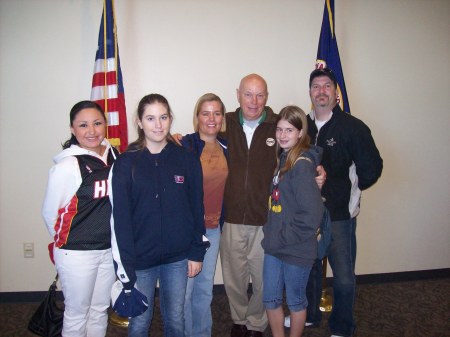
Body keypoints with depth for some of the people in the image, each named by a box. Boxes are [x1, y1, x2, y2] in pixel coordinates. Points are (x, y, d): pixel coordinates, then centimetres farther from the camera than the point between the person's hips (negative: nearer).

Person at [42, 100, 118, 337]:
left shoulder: (113, 156, -1)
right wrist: (66, 241, 5)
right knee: (77, 314, 12)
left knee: (100, 310, 20)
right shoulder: (67, 166, -18)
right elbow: (50, 212, -8)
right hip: (76, 253, -5)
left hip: (109, 249, 5)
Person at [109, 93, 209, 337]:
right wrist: (125, 265, -13)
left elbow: (197, 209, 2)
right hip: (141, 260, -1)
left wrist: (197, 252, 1)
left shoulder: (187, 160, -1)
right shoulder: (126, 163, -7)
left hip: (178, 258, 2)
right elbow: (120, 217, -9)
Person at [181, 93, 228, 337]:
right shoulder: (186, 145, -11)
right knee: (184, 288, 4)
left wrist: (222, 221, 11)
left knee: (205, 287, 17)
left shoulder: (226, 147, 5)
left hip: (213, 228, 5)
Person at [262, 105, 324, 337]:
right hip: (274, 246, 7)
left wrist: (283, 237, -16)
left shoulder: (302, 164, -18)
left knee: (295, 301, 14)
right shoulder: (282, 159, 5)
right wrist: (271, 234, 5)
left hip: (296, 249, -7)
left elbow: (312, 214, -22)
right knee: (270, 298, 17)